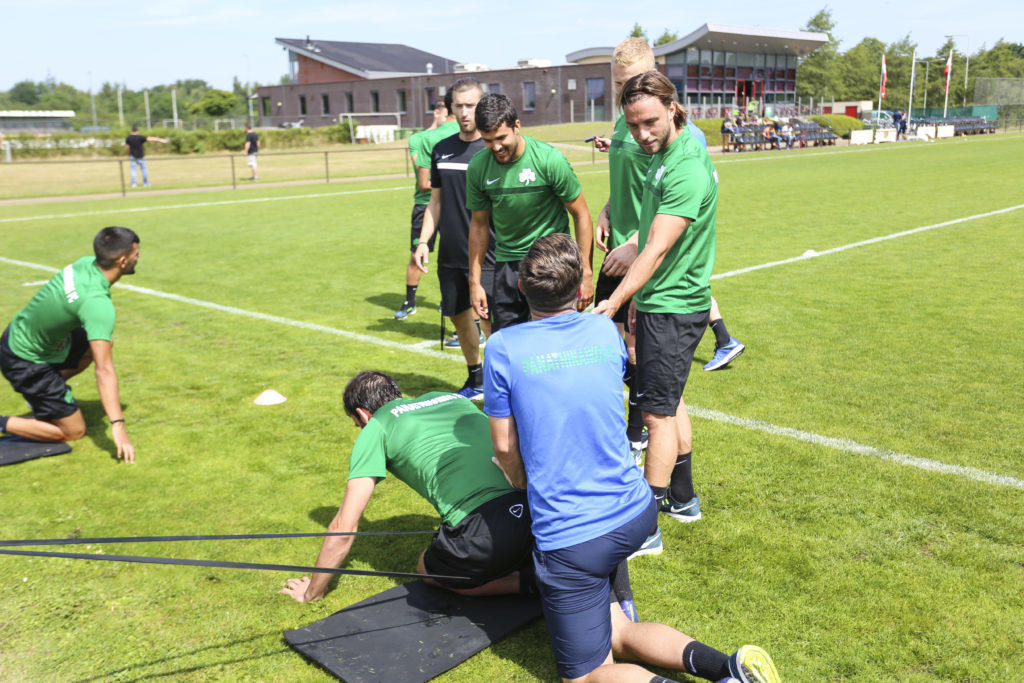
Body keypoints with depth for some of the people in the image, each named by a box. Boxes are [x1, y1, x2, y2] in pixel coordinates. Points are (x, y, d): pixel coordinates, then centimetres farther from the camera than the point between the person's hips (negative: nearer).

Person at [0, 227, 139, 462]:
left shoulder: (86, 263, -8)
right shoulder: (99, 304, -32)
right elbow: (104, 371, -35)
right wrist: (118, 426, -36)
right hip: (25, 362, -8)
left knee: (100, 343, 18)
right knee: (74, 431, 0)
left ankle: (48, 389, 22)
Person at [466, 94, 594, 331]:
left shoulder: (550, 160, -15)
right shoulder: (478, 167, -4)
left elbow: (581, 215, -7)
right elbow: (479, 224, 8)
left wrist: (586, 274, -9)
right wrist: (475, 282, 7)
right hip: (507, 264, 3)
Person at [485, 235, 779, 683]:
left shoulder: (503, 348, -11)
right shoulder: (606, 331, 2)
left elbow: (505, 448, -2)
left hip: (570, 540, -5)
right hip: (635, 515, 5)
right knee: (614, 633, 23)